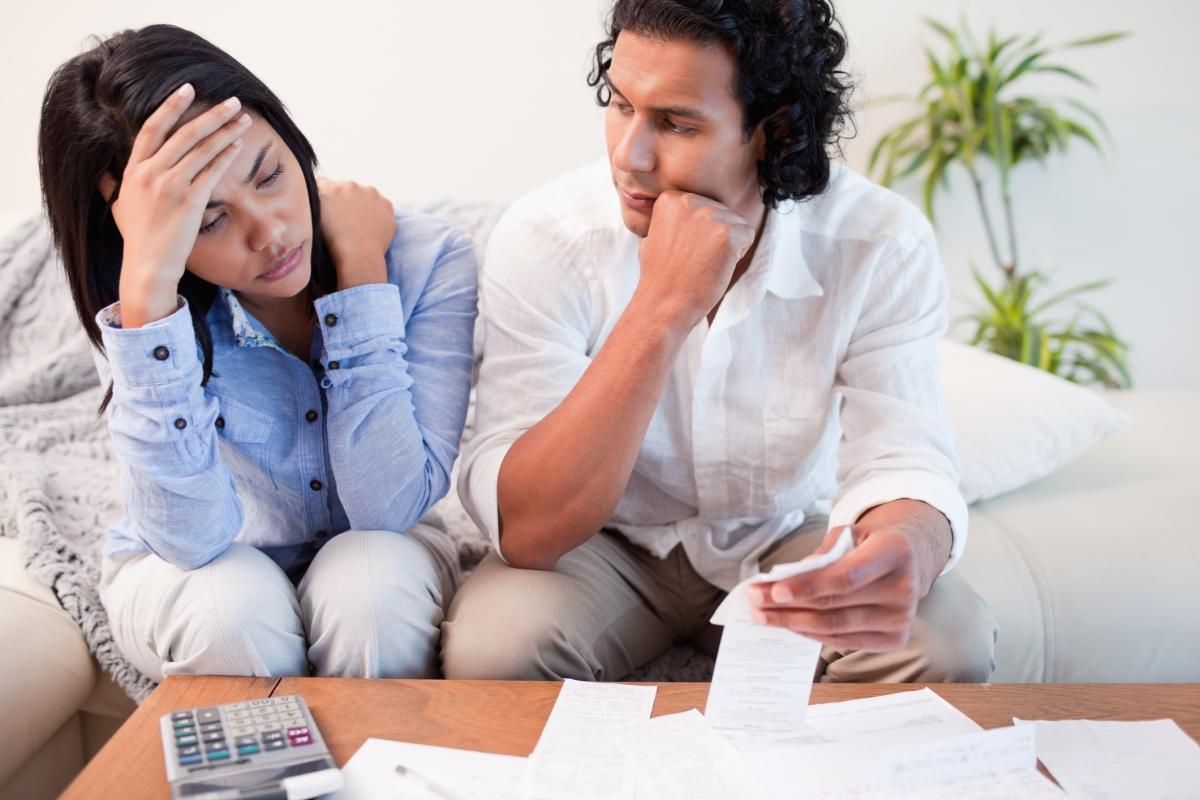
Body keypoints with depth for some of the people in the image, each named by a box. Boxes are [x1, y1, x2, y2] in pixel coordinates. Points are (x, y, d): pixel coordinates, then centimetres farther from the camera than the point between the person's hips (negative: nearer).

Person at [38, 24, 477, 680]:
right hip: (184, 576, 0)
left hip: (372, 560, 0)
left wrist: (362, 269, -30)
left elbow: (390, 510, -27)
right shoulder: (145, 307, -21)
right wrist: (148, 286, -42)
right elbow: (193, 538, -34)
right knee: (230, 606, -33)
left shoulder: (428, 260, -22)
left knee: (373, 585, -33)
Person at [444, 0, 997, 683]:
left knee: (950, 646, -25)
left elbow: (904, 466, -21)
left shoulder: (883, 244, -18)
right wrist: (662, 306, -39)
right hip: (615, 546, -1)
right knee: (492, 646, -31)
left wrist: (900, 553, -48)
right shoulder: (544, 238, -23)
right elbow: (524, 532, -30)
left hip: (791, 544, 2)